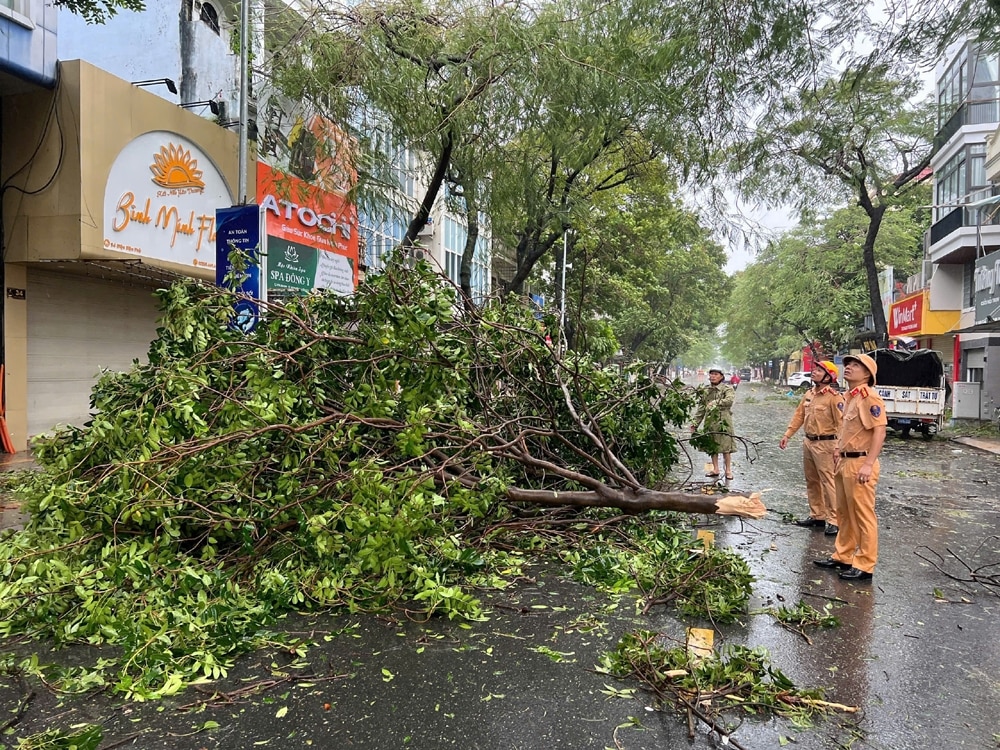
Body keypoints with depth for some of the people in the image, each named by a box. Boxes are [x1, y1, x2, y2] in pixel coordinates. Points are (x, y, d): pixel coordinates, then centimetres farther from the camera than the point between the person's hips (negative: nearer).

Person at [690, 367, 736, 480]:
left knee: (725, 446, -3)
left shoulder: (727, 389, -1)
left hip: (723, 421, -5)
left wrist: (716, 403, -25)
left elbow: (730, 400, -22)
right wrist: (695, 423, 11)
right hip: (710, 421, 5)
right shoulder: (706, 391, 15)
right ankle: (715, 469, 19)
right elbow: (701, 408, 16)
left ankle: (728, 470, 7)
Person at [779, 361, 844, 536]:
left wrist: (839, 447, -23)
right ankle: (817, 515, 26)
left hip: (825, 444, -9)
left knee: (828, 482, -6)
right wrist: (787, 434, 10)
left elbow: (841, 423, -18)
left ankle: (833, 520, 0)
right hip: (808, 442, 9)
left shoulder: (834, 397, -14)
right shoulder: (809, 394, 11)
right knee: (812, 481, 15)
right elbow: (799, 415, 15)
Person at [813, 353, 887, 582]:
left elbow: (879, 431, -21)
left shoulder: (869, 397, -14)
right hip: (844, 462, 10)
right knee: (845, 514, 18)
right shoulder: (849, 397, 14)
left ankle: (865, 566, 7)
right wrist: (839, 453, 21)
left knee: (863, 516, -1)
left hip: (860, 464, -10)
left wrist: (868, 464, -24)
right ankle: (842, 556, 29)